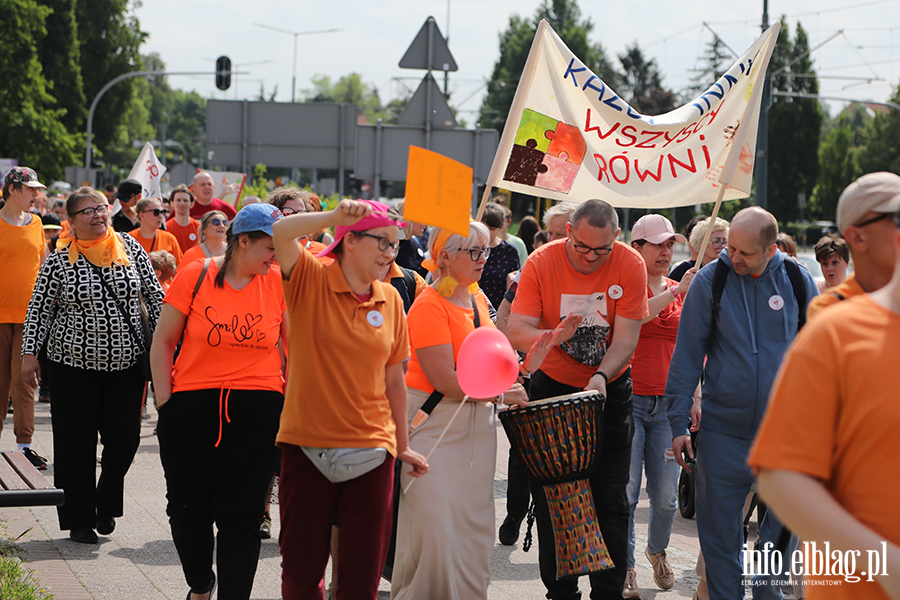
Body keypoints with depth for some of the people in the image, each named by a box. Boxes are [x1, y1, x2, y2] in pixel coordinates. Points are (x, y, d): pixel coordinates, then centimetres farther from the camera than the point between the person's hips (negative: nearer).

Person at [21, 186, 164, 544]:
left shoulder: (130, 248, 2)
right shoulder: (59, 260, -4)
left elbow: (154, 294, 8)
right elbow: (39, 309, 1)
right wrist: (30, 353, -3)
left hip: (126, 362, 2)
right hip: (74, 364, -2)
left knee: (125, 438, 1)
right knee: (76, 444, 2)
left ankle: (106, 505, 25)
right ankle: (79, 520, 15)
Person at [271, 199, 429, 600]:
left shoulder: (390, 300, 7)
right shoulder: (310, 280, -4)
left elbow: (393, 379, 13)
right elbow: (280, 234, -24)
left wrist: (402, 446, 16)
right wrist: (335, 216, -35)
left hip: (370, 447, 3)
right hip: (307, 444, -3)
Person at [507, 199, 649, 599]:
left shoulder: (630, 265, -14)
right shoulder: (541, 263, -14)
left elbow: (626, 338, -16)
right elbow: (516, 332, -19)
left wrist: (600, 377, -33)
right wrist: (555, 336, -38)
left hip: (610, 390, 0)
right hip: (552, 387, 1)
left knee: (611, 499, 0)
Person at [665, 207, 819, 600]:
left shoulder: (798, 281, 0)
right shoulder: (709, 282, -4)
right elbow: (687, 355, 0)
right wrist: (679, 423, -3)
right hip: (723, 430, -1)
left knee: (784, 524, 5)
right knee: (719, 527, 4)